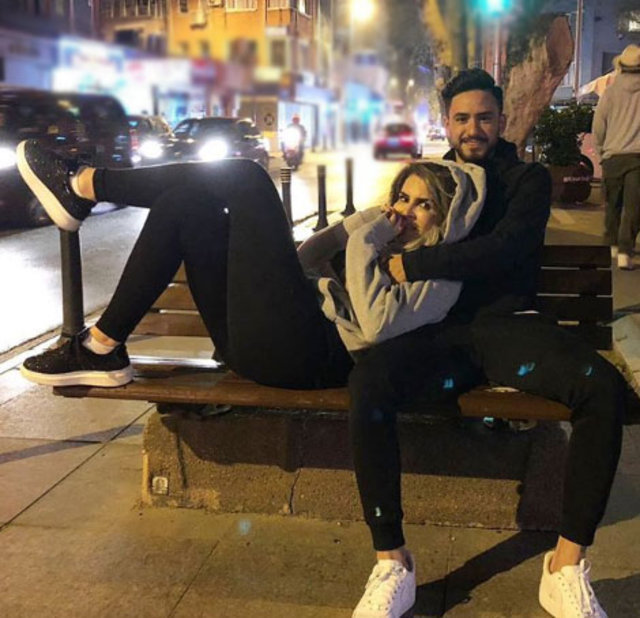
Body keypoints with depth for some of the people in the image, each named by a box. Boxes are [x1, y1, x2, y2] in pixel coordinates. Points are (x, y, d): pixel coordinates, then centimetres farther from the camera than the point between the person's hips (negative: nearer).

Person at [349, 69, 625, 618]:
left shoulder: (528, 179, 11)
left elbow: (503, 249, -9)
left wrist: (411, 265, -11)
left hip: (508, 322, 0)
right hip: (440, 329, 1)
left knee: (604, 388, -30)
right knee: (367, 381, -33)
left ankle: (567, 566, -18)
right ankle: (392, 563, -22)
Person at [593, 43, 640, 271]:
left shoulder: (610, 92, 0)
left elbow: (598, 128, 2)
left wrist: (601, 151, 16)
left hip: (613, 156, 2)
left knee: (613, 203, 17)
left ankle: (613, 244, 30)